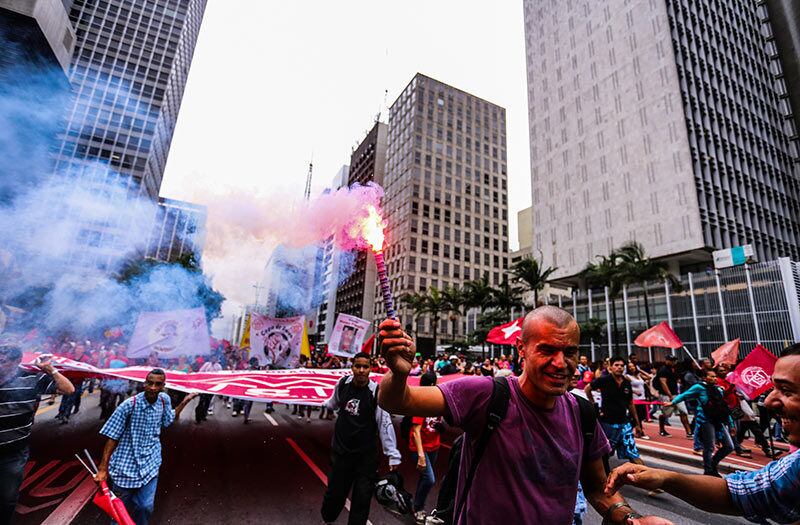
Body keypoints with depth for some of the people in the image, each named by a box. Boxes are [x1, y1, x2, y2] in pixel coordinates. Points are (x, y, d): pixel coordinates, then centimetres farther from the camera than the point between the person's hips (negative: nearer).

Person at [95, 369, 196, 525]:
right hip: (126, 464, -2)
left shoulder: (164, 400, -5)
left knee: (145, 507, 1)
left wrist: (185, 401, 7)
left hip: (150, 465, 3)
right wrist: (103, 468, -10)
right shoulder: (129, 405, -19)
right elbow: (112, 438, -11)